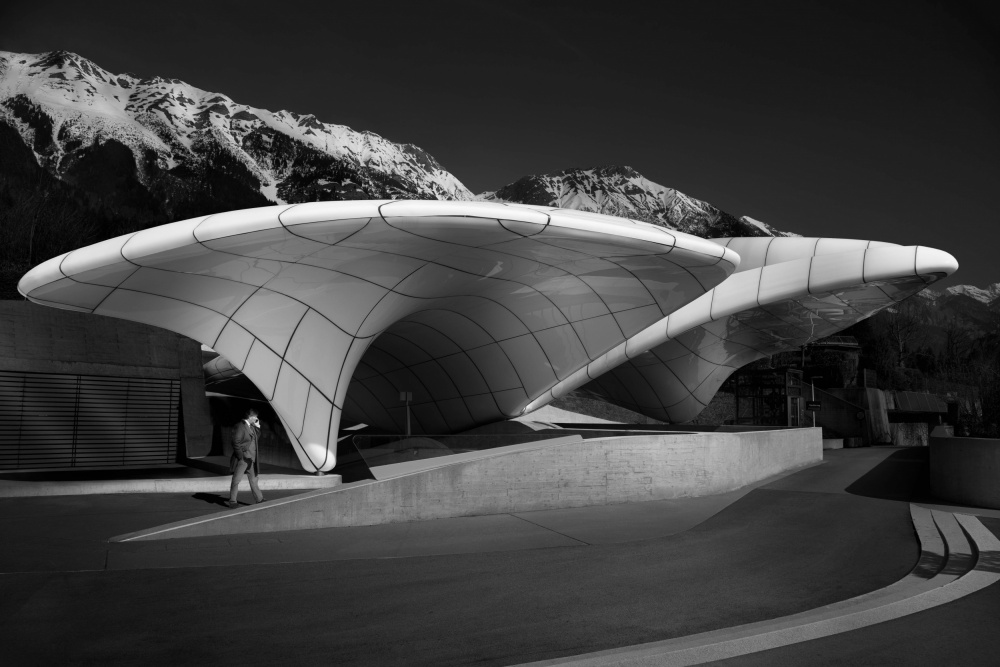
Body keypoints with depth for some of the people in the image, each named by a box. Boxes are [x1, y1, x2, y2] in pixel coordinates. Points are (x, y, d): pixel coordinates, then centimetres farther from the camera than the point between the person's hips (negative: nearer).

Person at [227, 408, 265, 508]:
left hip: (251, 459, 8)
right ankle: (232, 501, 8)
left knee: (253, 480, 13)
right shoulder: (240, 426, -15)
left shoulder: (251, 426, 11)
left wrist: (257, 427, 7)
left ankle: (260, 500, 18)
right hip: (242, 459, -8)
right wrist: (241, 456, -17)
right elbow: (235, 443, -18)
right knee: (236, 480, 1)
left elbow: (256, 439, 18)